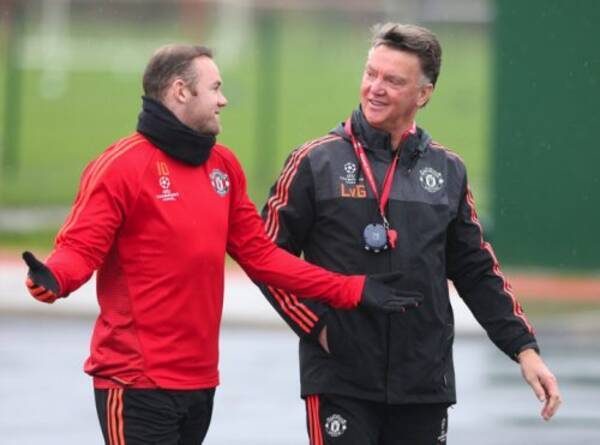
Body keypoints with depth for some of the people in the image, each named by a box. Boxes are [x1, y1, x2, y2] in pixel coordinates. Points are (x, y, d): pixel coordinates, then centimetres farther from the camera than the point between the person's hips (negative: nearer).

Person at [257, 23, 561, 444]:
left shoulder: (448, 171, 10)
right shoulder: (316, 161, 0)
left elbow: (477, 271, 16)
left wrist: (524, 348, 9)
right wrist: (315, 326, -9)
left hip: (424, 383, 3)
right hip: (339, 382, -3)